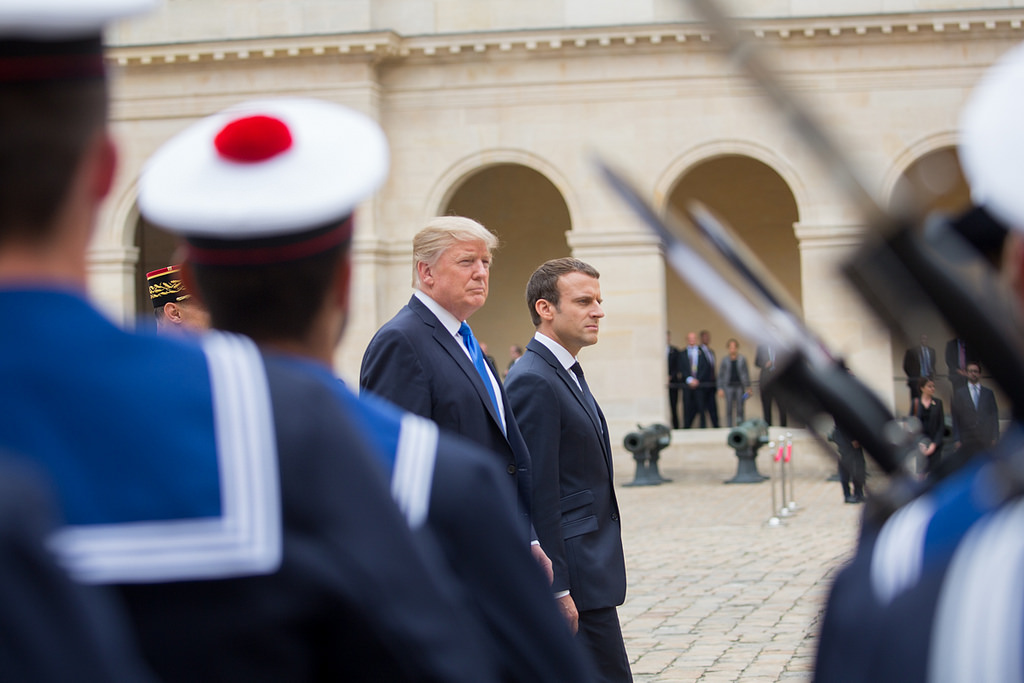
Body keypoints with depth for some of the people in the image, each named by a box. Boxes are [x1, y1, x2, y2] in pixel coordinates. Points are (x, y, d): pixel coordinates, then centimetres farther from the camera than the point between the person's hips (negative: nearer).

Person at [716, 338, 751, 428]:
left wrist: (748, 387, 4)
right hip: (729, 386, 0)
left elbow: (746, 373, 8)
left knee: (740, 409, -1)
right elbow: (720, 375, 7)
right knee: (729, 409, -1)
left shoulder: (742, 359, 5)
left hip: (740, 386, 0)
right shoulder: (725, 360, 4)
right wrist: (720, 389, 0)